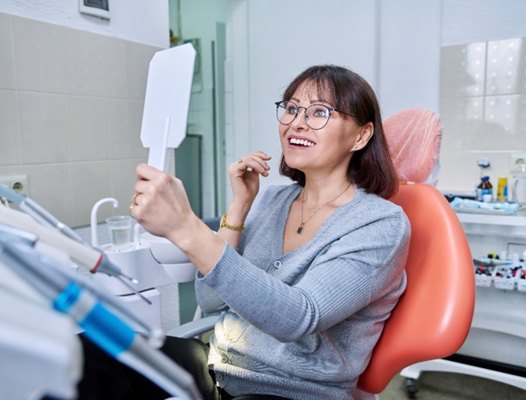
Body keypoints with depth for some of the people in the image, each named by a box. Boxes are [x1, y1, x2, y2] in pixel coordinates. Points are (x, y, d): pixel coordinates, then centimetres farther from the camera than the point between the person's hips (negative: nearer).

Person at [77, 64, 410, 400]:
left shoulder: (383, 224, -12)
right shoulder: (270, 201, 5)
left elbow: (298, 318, -27)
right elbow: (211, 301, 0)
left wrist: (187, 230, -36)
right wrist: (240, 204, -9)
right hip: (217, 368, 5)